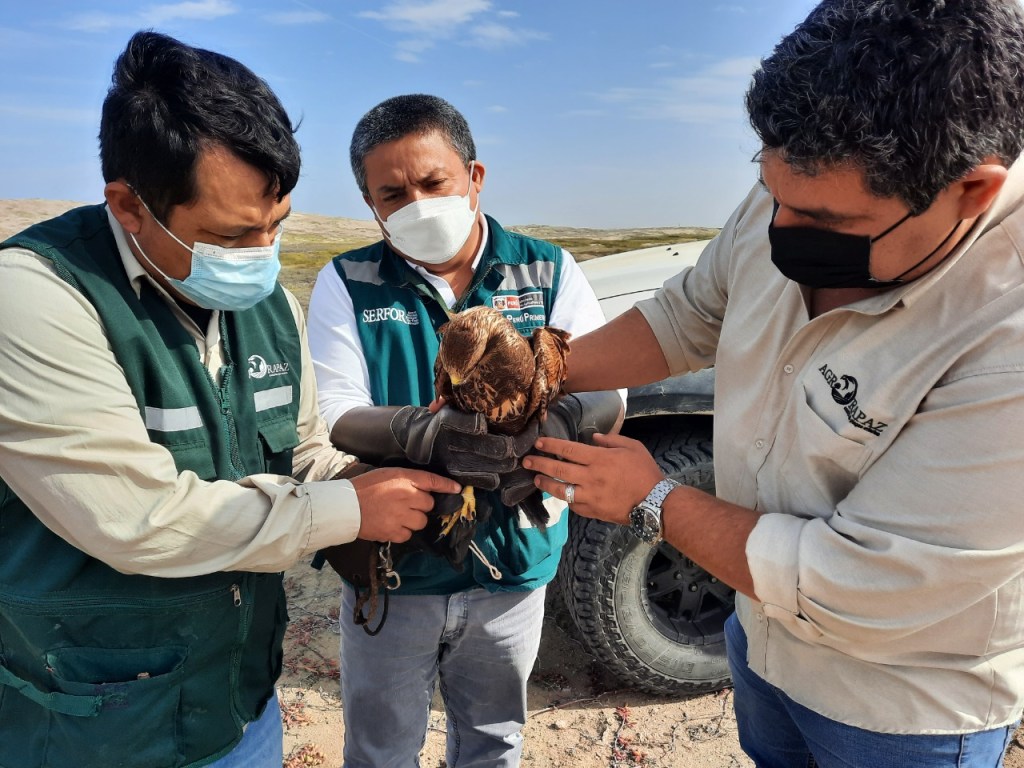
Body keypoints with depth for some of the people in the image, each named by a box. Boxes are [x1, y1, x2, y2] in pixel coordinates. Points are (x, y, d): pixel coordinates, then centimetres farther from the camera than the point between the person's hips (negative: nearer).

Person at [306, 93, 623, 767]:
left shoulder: (549, 272, -4)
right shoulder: (347, 285, -6)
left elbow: (607, 397, -11)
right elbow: (335, 417, -15)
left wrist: (553, 427, -34)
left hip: (515, 564, 1)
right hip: (391, 567, -1)